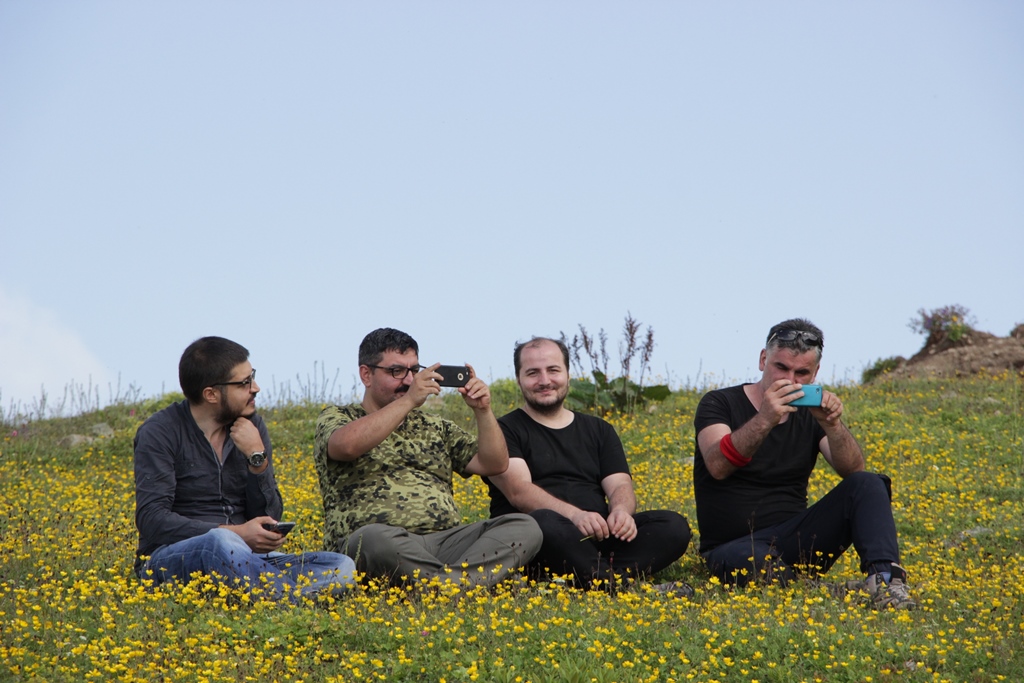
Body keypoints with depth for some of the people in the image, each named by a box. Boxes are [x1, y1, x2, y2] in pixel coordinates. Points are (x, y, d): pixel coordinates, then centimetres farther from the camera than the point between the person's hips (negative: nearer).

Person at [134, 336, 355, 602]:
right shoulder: (160, 433, -5)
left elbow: (269, 518, 7)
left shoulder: (252, 428, 10)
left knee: (342, 567, -20)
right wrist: (236, 533, -23)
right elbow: (152, 520, -16)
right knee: (220, 542, -40)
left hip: (241, 559, 5)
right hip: (170, 560, -5)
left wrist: (258, 458, -10)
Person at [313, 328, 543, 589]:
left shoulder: (436, 428, 28)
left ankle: (457, 582, -43)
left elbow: (494, 464, 19)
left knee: (524, 526, -20)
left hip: (445, 540, 5)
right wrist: (408, 400, -13)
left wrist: (483, 410, 4)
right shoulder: (337, 418, 12)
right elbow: (347, 445, -13)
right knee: (376, 538, -41)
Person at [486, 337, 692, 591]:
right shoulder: (505, 431, 8)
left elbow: (620, 485, 11)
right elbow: (518, 490, -9)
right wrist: (574, 514, -27)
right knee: (545, 523, -40)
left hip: (598, 537, 5)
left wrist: (621, 510, -16)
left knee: (673, 525, -20)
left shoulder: (599, 430, 24)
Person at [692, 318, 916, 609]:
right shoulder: (719, 404, -1)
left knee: (867, 485, -17)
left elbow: (854, 471, -5)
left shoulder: (810, 416, 10)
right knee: (759, 567, -41)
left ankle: (885, 576, -37)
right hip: (733, 545, -4)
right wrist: (765, 419, -35)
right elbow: (717, 466, -21)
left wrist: (832, 424, -23)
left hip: (795, 540, 4)